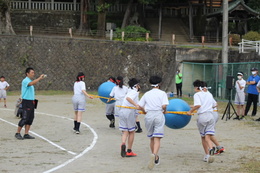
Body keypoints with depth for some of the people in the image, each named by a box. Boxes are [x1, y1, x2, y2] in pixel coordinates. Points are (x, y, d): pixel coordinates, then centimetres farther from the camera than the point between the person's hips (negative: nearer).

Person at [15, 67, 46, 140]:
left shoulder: (30, 81, 16)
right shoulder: (25, 81, -12)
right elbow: (32, 83, -33)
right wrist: (39, 78, -30)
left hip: (31, 102, 9)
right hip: (26, 102, -9)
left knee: (31, 118, 6)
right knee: (25, 118, -9)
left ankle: (26, 134, 9)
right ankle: (17, 133, 1)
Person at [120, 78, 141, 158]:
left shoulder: (130, 92, 24)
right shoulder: (135, 92, -4)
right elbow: (128, 98, -22)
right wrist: (136, 105, -32)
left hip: (122, 111, 7)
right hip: (130, 112, -7)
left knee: (125, 132, 3)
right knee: (131, 132, 7)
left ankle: (123, 144, -25)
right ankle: (129, 151, 10)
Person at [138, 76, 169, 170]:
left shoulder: (147, 94, 12)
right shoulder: (162, 93, 2)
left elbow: (140, 106, 8)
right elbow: (164, 105, -11)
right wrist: (164, 111, 10)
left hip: (149, 115, 3)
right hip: (159, 115, -3)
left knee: (151, 138, 16)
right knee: (157, 138, -8)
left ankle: (155, 158, 25)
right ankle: (155, 155, -32)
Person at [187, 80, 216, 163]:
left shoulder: (197, 95, 1)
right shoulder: (209, 95, 19)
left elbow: (198, 105, -16)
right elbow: (213, 105, 30)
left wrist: (191, 111, -6)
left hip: (202, 116, -4)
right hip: (211, 115, 4)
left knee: (203, 137, 13)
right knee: (208, 136, -5)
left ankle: (207, 155, 18)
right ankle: (211, 148, -35)